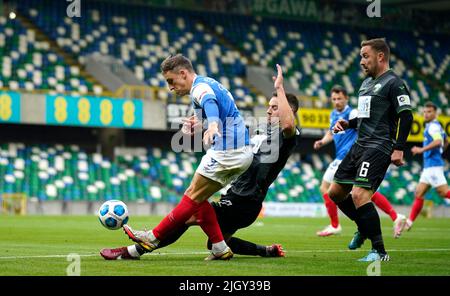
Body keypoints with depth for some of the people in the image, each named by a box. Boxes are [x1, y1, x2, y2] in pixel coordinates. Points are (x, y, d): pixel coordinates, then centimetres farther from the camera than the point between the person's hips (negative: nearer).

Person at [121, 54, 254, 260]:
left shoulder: (200, 86, -12)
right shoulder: (209, 84, 20)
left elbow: (210, 103, -37)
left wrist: (213, 125, -58)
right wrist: (197, 127, 11)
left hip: (227, 154, -10)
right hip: (242, 153, 10)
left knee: (193, 197, -1)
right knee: (198, 199, 13)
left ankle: (153, 238, 7)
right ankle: (220, 249, 11)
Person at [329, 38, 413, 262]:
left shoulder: (394, 83, -9)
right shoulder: (367, 83, 19)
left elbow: (406, 117, -16)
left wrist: (399, 149, -24)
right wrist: (348, 124, 13)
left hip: (379, 147, -10)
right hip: (360, 145, 10)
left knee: (359, 194, -22)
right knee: (335, 192, 11)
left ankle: (379, 251, -16)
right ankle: (364, 228, 31)